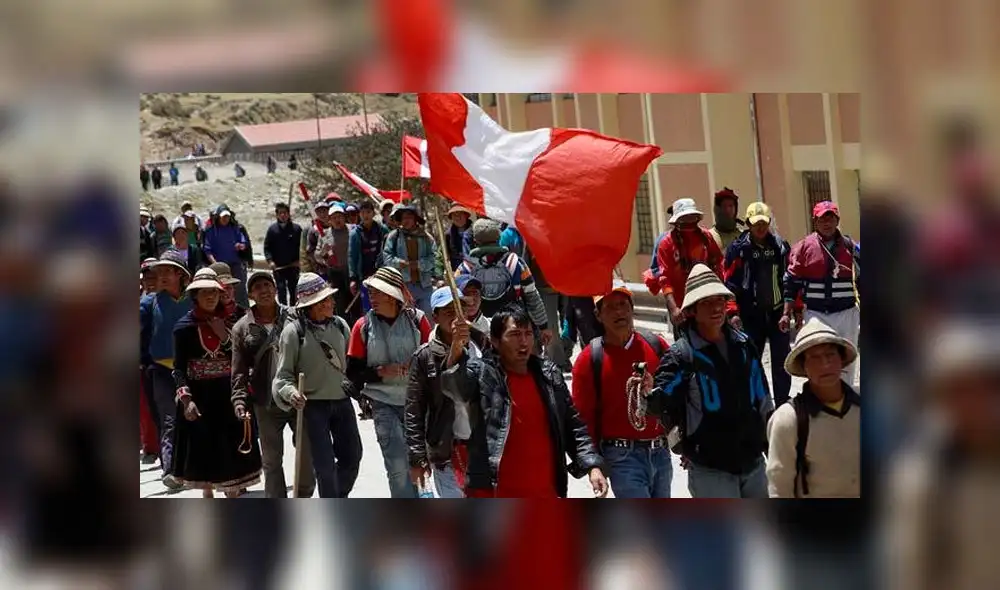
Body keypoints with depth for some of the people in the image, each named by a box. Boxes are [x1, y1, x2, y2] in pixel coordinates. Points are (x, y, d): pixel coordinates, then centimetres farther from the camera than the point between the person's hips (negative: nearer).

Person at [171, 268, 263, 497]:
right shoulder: (185, 326, -4)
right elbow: (179, 368, -9)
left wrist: (224, 336, -6)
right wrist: (185, 399, -18)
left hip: (228, 394, 3)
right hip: (199, 395, -3)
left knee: (231, 448, 5)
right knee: (203, 447, 4)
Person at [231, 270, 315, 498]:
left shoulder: (294, 317, -1)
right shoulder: (242, 328, 2)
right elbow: (239, 371, 2)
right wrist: (240, 400, -9)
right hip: (266, 404, 1)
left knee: (308, 453, 8)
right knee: (271, 460, 8)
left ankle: (303, 496, 31)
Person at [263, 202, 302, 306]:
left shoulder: (296, 228, 1)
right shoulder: (272, 229, 3)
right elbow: (267, 247, 3)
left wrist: (299, 260, -8)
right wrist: (270, 260, -10)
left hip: (293, 266, 0)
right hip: (278, 266, 0)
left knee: (293, 290, 9)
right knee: (281, 289, -3)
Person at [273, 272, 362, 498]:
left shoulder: (340, 325, 4)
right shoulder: (294, 331, -10)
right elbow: (284, 374, -8)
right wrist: (291, 393, -25)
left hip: (342, 401, 5)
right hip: (313, 405, -5)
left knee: (352, 457, 12)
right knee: (325, 465, -4)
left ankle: (339, 499, 36)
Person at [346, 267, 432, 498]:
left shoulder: (416, 319, -2)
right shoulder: (364, 326, -1)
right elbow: (353, 372, 1)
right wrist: (381, 371, -15)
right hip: (384, 403, -1)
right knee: (398, 466, -9)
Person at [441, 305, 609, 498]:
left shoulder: (550, 375, 8)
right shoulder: (482, 373, -6)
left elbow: (573, 426, 12)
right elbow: (455, 387, -27)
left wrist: (592, 465, -1)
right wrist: (456, 352, -47)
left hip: (544, 496, 5)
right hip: (493, 496, -5)